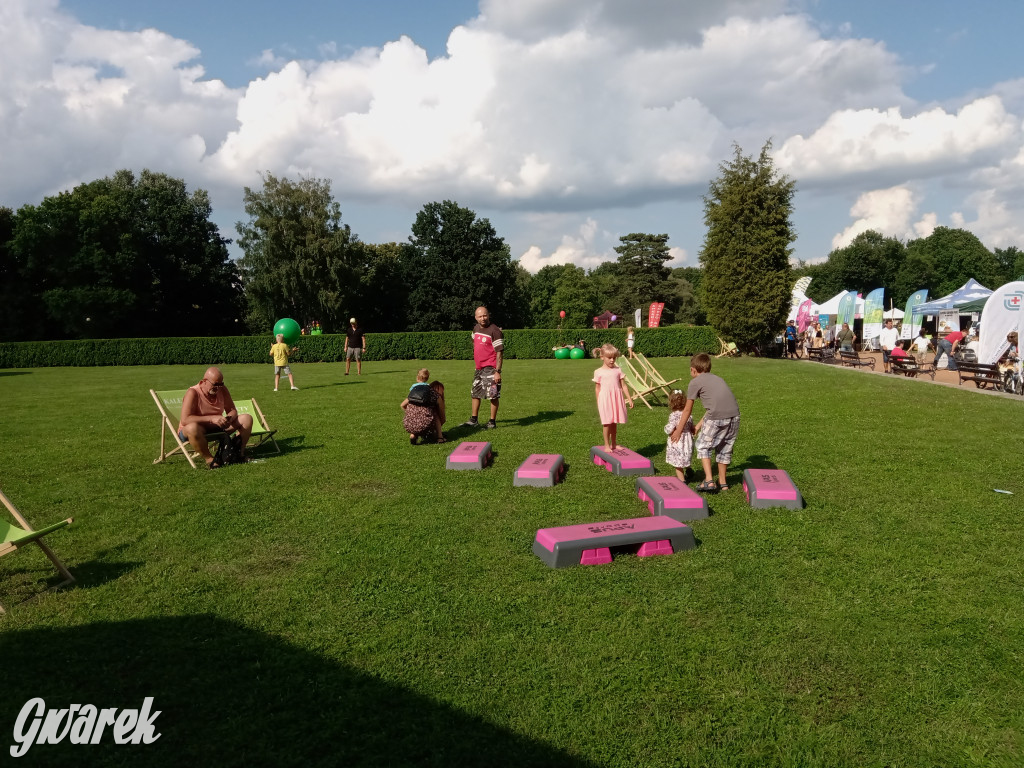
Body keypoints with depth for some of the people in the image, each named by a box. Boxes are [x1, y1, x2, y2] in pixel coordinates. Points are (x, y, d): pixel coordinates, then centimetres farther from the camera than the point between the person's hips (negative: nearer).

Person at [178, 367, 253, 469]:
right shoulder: (193, 393, -20)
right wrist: (212, 419, -35)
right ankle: (209, 459, -23)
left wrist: (229, 418, -21)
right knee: (192, 427, -43)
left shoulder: (222, 390, -1)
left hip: (217, 427, 6)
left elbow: (232, 410, 5)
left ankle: (240, 452, 2)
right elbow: (185, 420, -30)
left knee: (247, 419, -6)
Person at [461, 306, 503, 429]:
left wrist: (498, 371, -21)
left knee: (493, 396, -4)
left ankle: (492, 422, 7)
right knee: (475, 394, 15)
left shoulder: (494, 331, -15)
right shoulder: (476, 328, 9)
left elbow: (499, 353, -17)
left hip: (491, 368, -8)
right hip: (479, 368, 8)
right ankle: (473, 420, 26)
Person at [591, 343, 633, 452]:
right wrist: (598, 404, 3)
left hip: (617, 399, 3)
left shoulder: (618, 370, 5)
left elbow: (623, 386, 7)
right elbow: (597, 389, 3)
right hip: (605, 400, -3)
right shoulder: (599, 372, -1)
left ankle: (613, 444, 24)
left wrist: (629, 399, 4)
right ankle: (606, 445, 12)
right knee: (606, 422, 1)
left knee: (614, 422, 11)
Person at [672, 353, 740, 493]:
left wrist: (678, 430, 24)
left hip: (716, 418, -6)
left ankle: (709, 481, 3)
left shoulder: (695, 382, 9)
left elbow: (687, 410, 14)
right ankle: (722, 482, 30)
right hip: (734, 415, 6)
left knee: (703, 446, 12)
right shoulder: (717, 379, 28)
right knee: (725, 448, 21)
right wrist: (699, 425, 35)